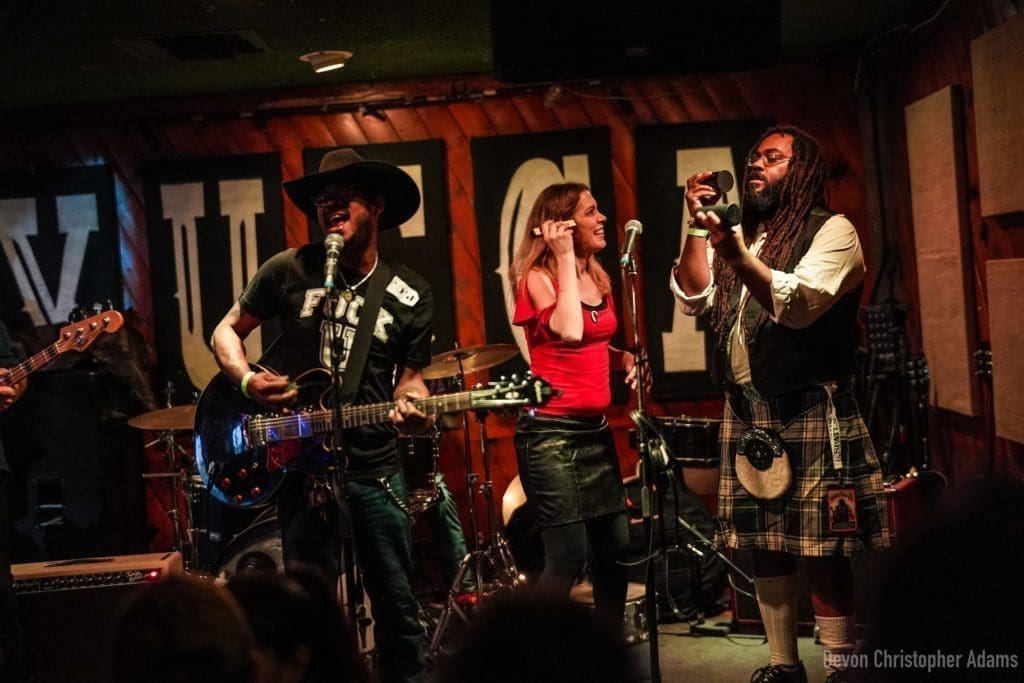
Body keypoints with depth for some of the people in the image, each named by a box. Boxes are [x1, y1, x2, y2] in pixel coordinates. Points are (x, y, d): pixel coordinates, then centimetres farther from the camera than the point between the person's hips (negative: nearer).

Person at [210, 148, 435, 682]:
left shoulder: (410, 295, 2)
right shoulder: (289, 270, -2)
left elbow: (408, 376, 6)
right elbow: (226, 331, 8)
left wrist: (412, 405, -17)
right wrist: (247, 379, -11)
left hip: (374, 467, 1)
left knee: (397, 604, 8)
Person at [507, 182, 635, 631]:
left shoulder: (598, 279, 13)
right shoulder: (537, 278, -8)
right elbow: (569, 332, -26)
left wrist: (626, 361, 6)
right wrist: (564, 259, -18)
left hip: (595, 430, 8)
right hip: (551, 433, -8)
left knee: (616, 548, 10)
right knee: (569, 555, -11)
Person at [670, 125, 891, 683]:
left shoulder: (832, 231, -3)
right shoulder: (739, 234, 16)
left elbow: (799, 304, -19)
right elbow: (693, 299, 6)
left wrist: (737, 255, -32)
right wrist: (698, 227, -3)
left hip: (811, 412, -6)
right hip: (746, 413, 6)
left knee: (822, 552, -5)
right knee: (766, 547, 11)